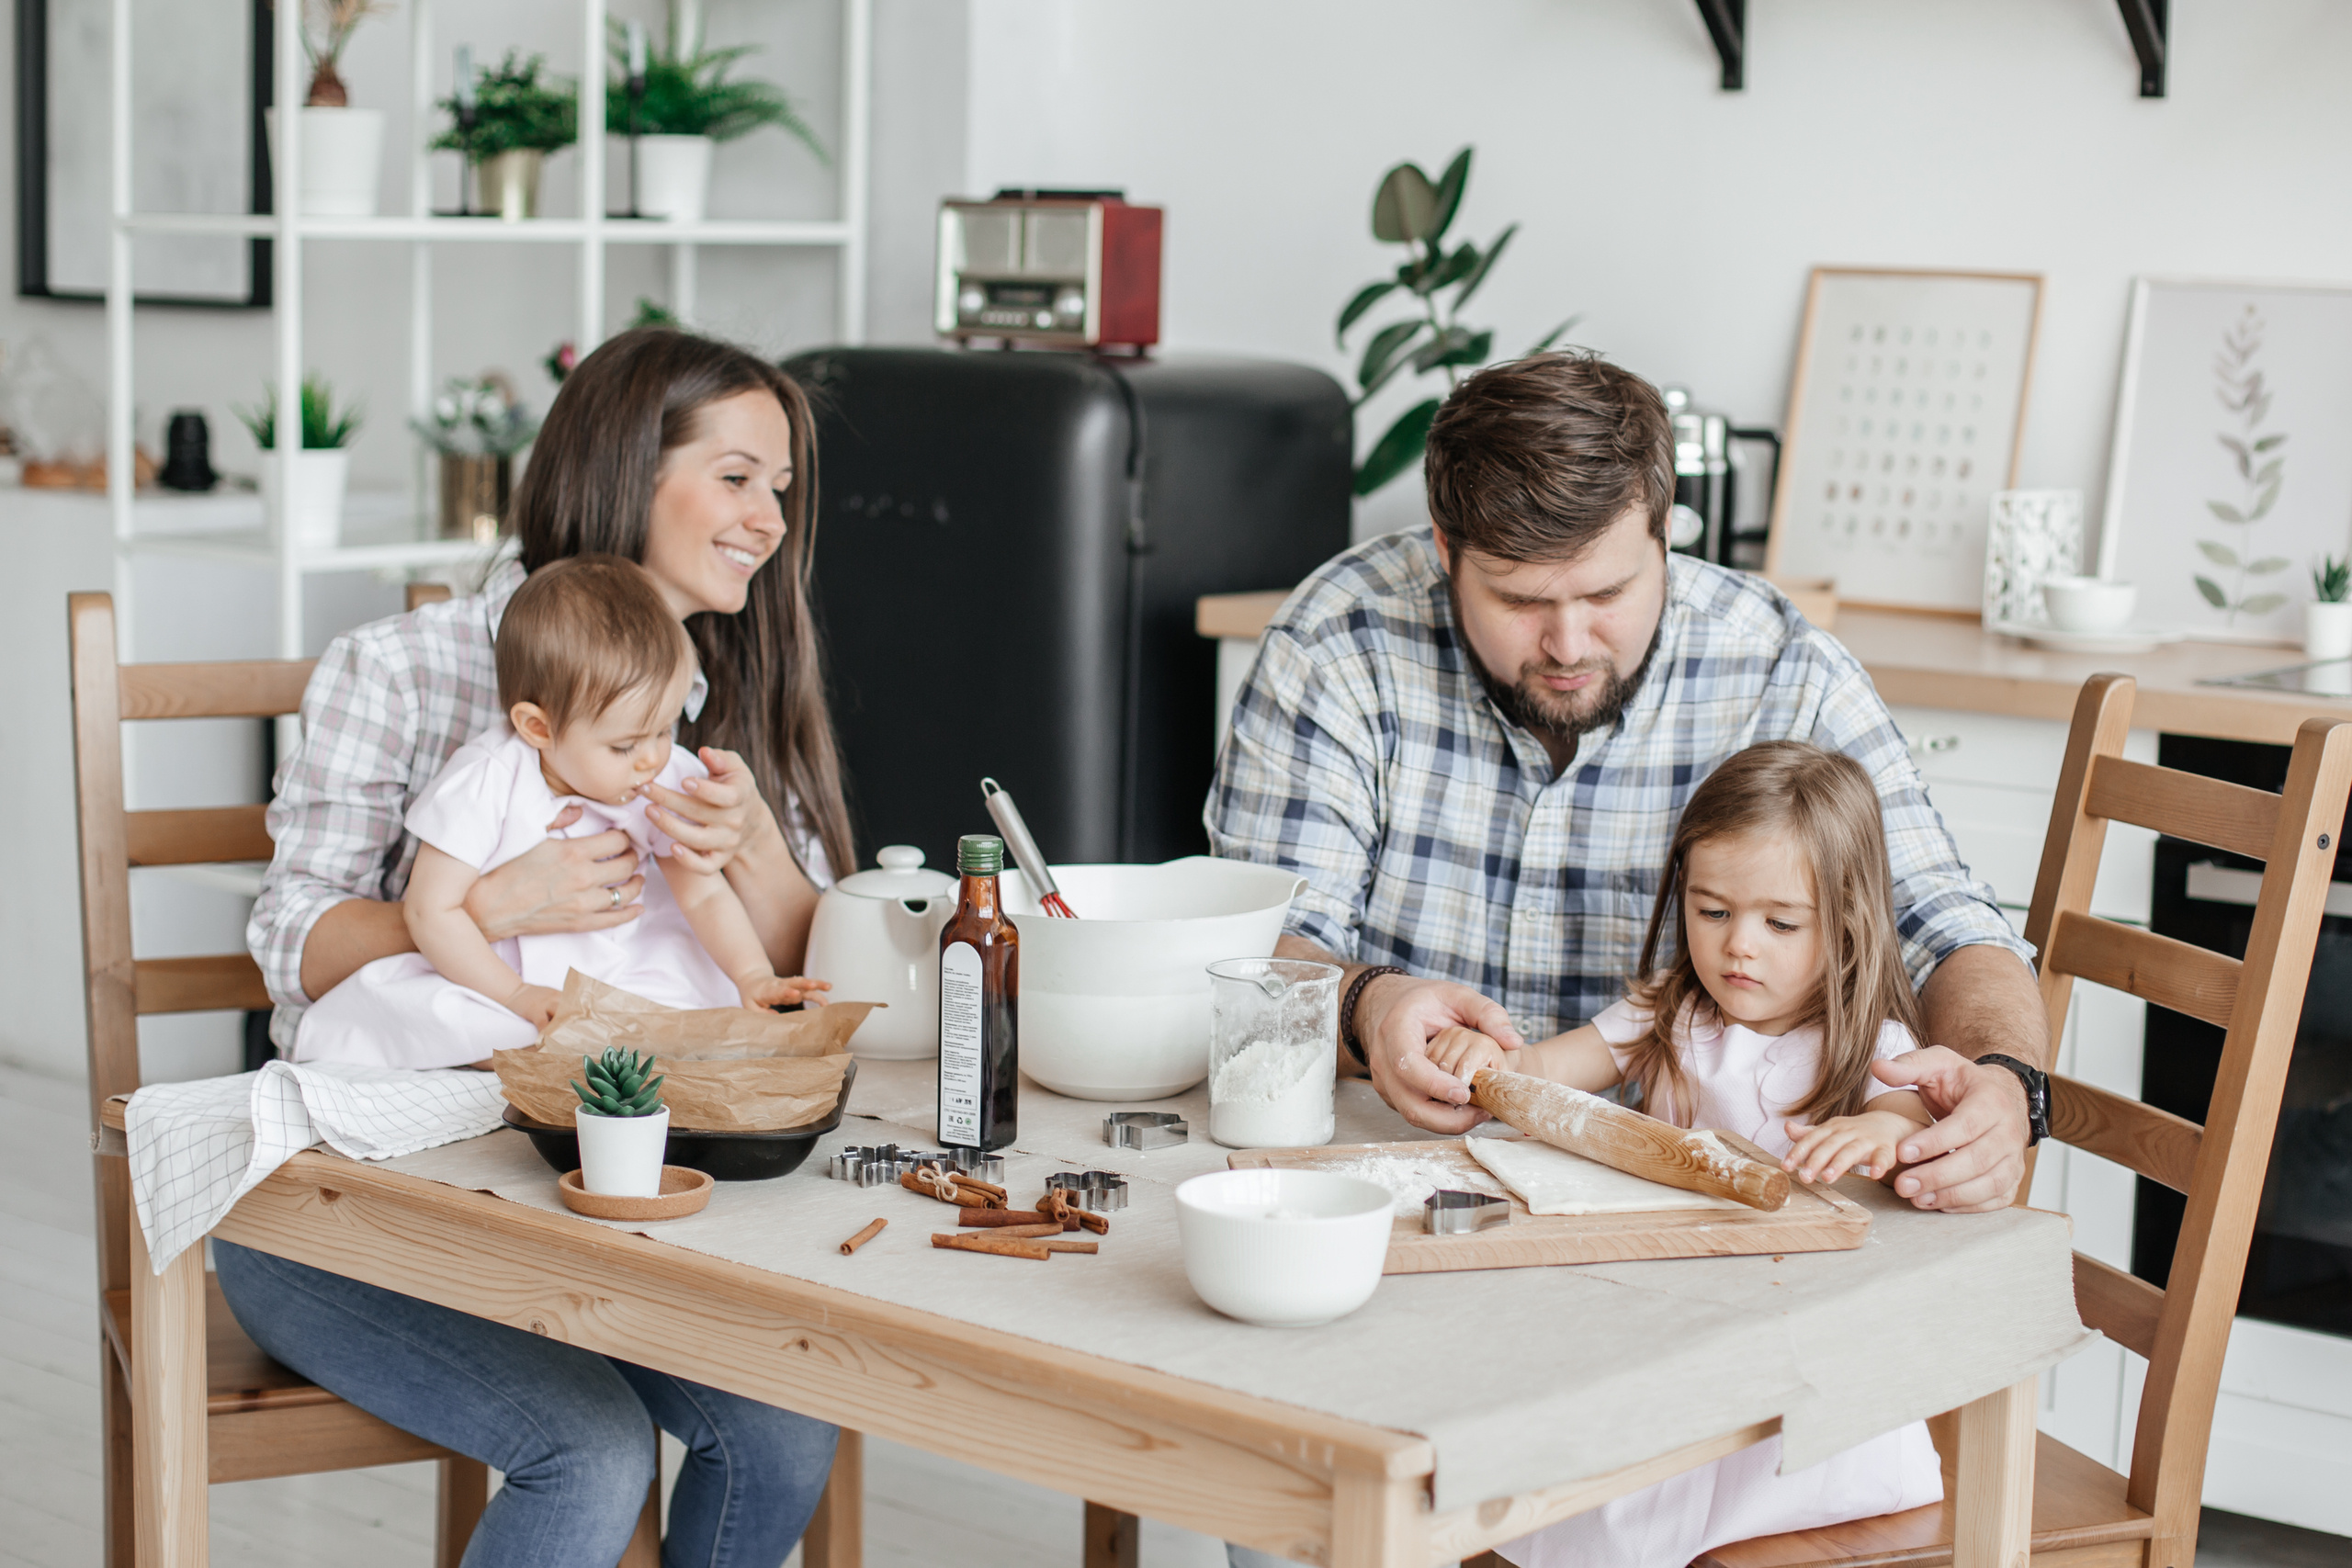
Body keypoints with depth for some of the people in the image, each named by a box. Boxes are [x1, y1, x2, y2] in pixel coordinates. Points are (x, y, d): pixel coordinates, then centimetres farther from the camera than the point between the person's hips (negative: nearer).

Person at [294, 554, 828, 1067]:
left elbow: (704, 895, -6)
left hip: (612, 968, 5)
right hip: (491, 970, -4)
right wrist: (517, 995, -24)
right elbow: (432, 910, -20)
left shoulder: (668, 780, -10)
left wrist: (752, 977, -22)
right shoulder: (485, 783, -23)